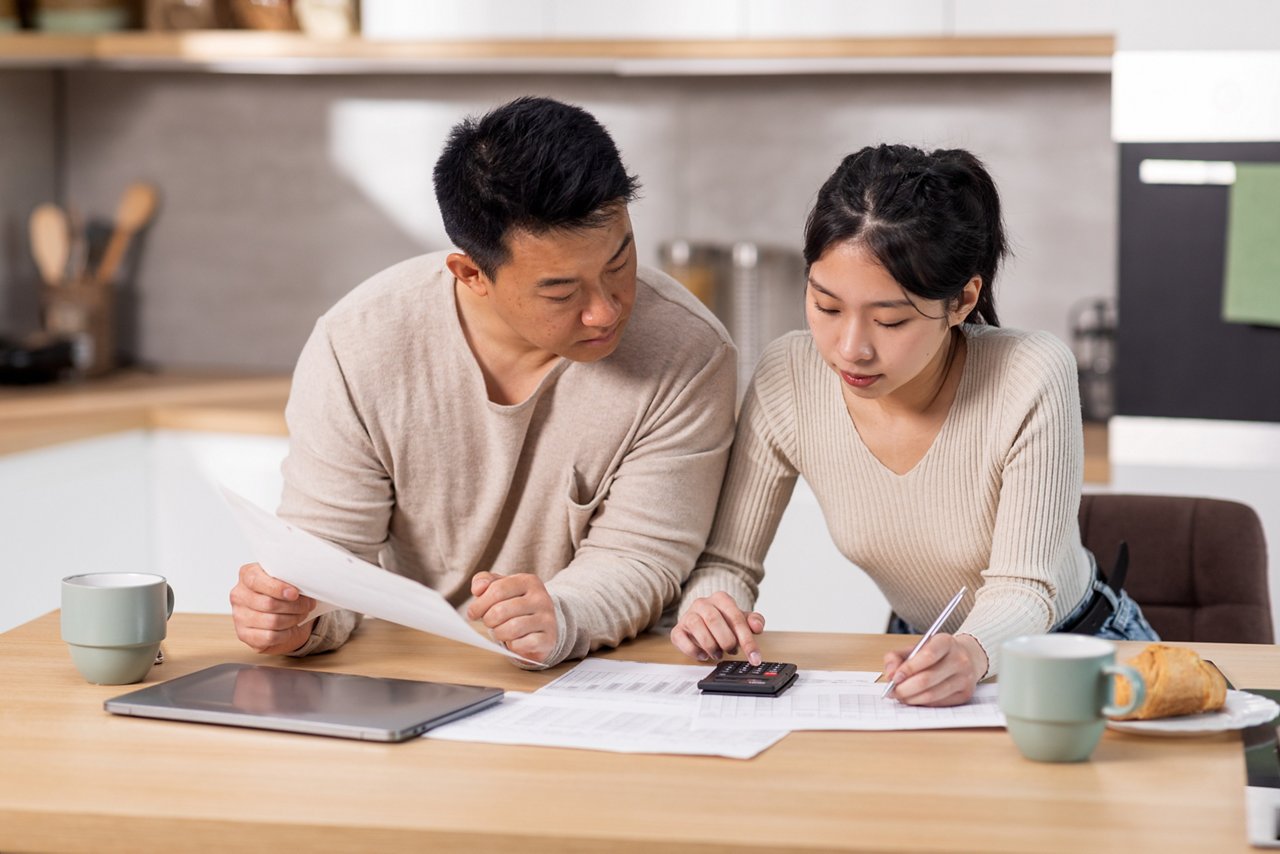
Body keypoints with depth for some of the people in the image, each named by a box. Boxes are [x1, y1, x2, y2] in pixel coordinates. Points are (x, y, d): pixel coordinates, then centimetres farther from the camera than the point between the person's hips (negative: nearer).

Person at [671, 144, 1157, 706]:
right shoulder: (786, 380, -16)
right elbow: (728, 559, -7)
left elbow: (1023, 586, -23)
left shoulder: (1032, 379, -25)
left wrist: (971, 651, -46)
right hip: (917, 654, 2)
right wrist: (708, 604, -30)